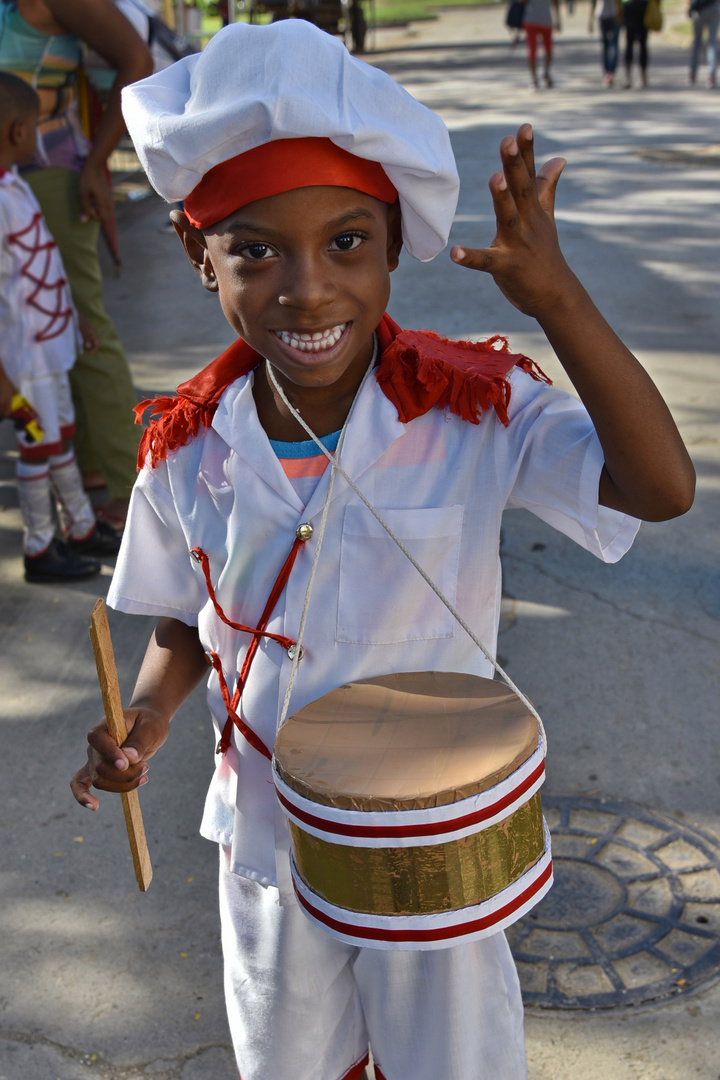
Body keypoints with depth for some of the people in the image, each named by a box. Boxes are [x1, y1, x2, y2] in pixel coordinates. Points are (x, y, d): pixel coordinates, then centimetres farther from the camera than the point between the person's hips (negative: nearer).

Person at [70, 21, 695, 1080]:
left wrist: (555, 295, -42)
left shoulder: (475, 411, -21)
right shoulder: (189, 449, -13)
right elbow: (183, 623, 1)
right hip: (268, 840, 3)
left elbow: (661, 487, -34)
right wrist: (146, 717, -19)